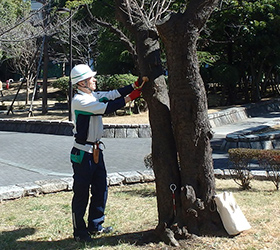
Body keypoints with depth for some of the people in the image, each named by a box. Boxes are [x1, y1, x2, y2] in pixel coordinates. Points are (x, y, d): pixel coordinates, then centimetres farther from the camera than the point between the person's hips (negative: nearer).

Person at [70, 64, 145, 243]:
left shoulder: (94, 96, 9)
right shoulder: (79, 100, -16)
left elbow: (113, 94, 1)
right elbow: (105, 108, -24)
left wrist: (136, 85, -10)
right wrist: (129, 98, -21)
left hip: (96, 151, 9)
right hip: (83, 153, -9)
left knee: (101, 189, 14)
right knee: (81, 194, 1)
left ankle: (95, 226, 28)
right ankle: (79, 231, 12)